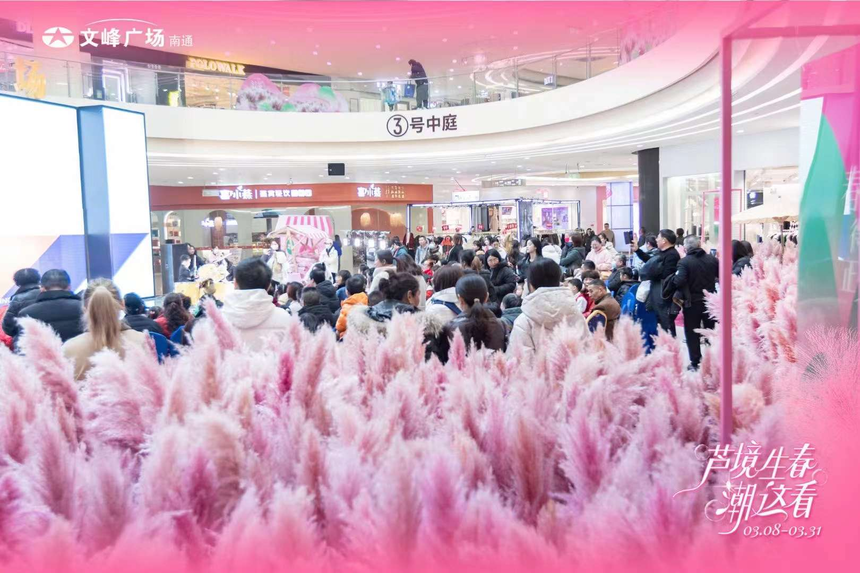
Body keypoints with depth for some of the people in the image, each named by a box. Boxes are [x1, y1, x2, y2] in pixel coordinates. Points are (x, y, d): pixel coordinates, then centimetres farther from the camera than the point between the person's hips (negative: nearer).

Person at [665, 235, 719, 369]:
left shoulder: (684, 262, -15)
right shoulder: (712, 259, 0)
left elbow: (678, 282, -25)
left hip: (692, 302, -4)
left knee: (692, 333, 6)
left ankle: (695, 363, 8)